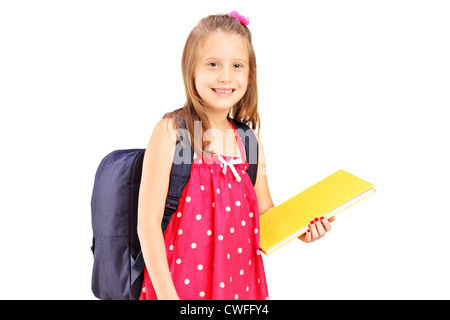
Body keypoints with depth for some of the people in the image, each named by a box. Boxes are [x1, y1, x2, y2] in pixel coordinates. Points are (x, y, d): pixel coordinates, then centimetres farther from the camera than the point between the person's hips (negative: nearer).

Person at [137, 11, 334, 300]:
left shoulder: (248, 140, 2)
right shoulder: (171, 132, -11)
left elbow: (264, 214, 11)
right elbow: (149, 221, -12)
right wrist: (166, 294, -15)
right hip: (183, 284, -4)